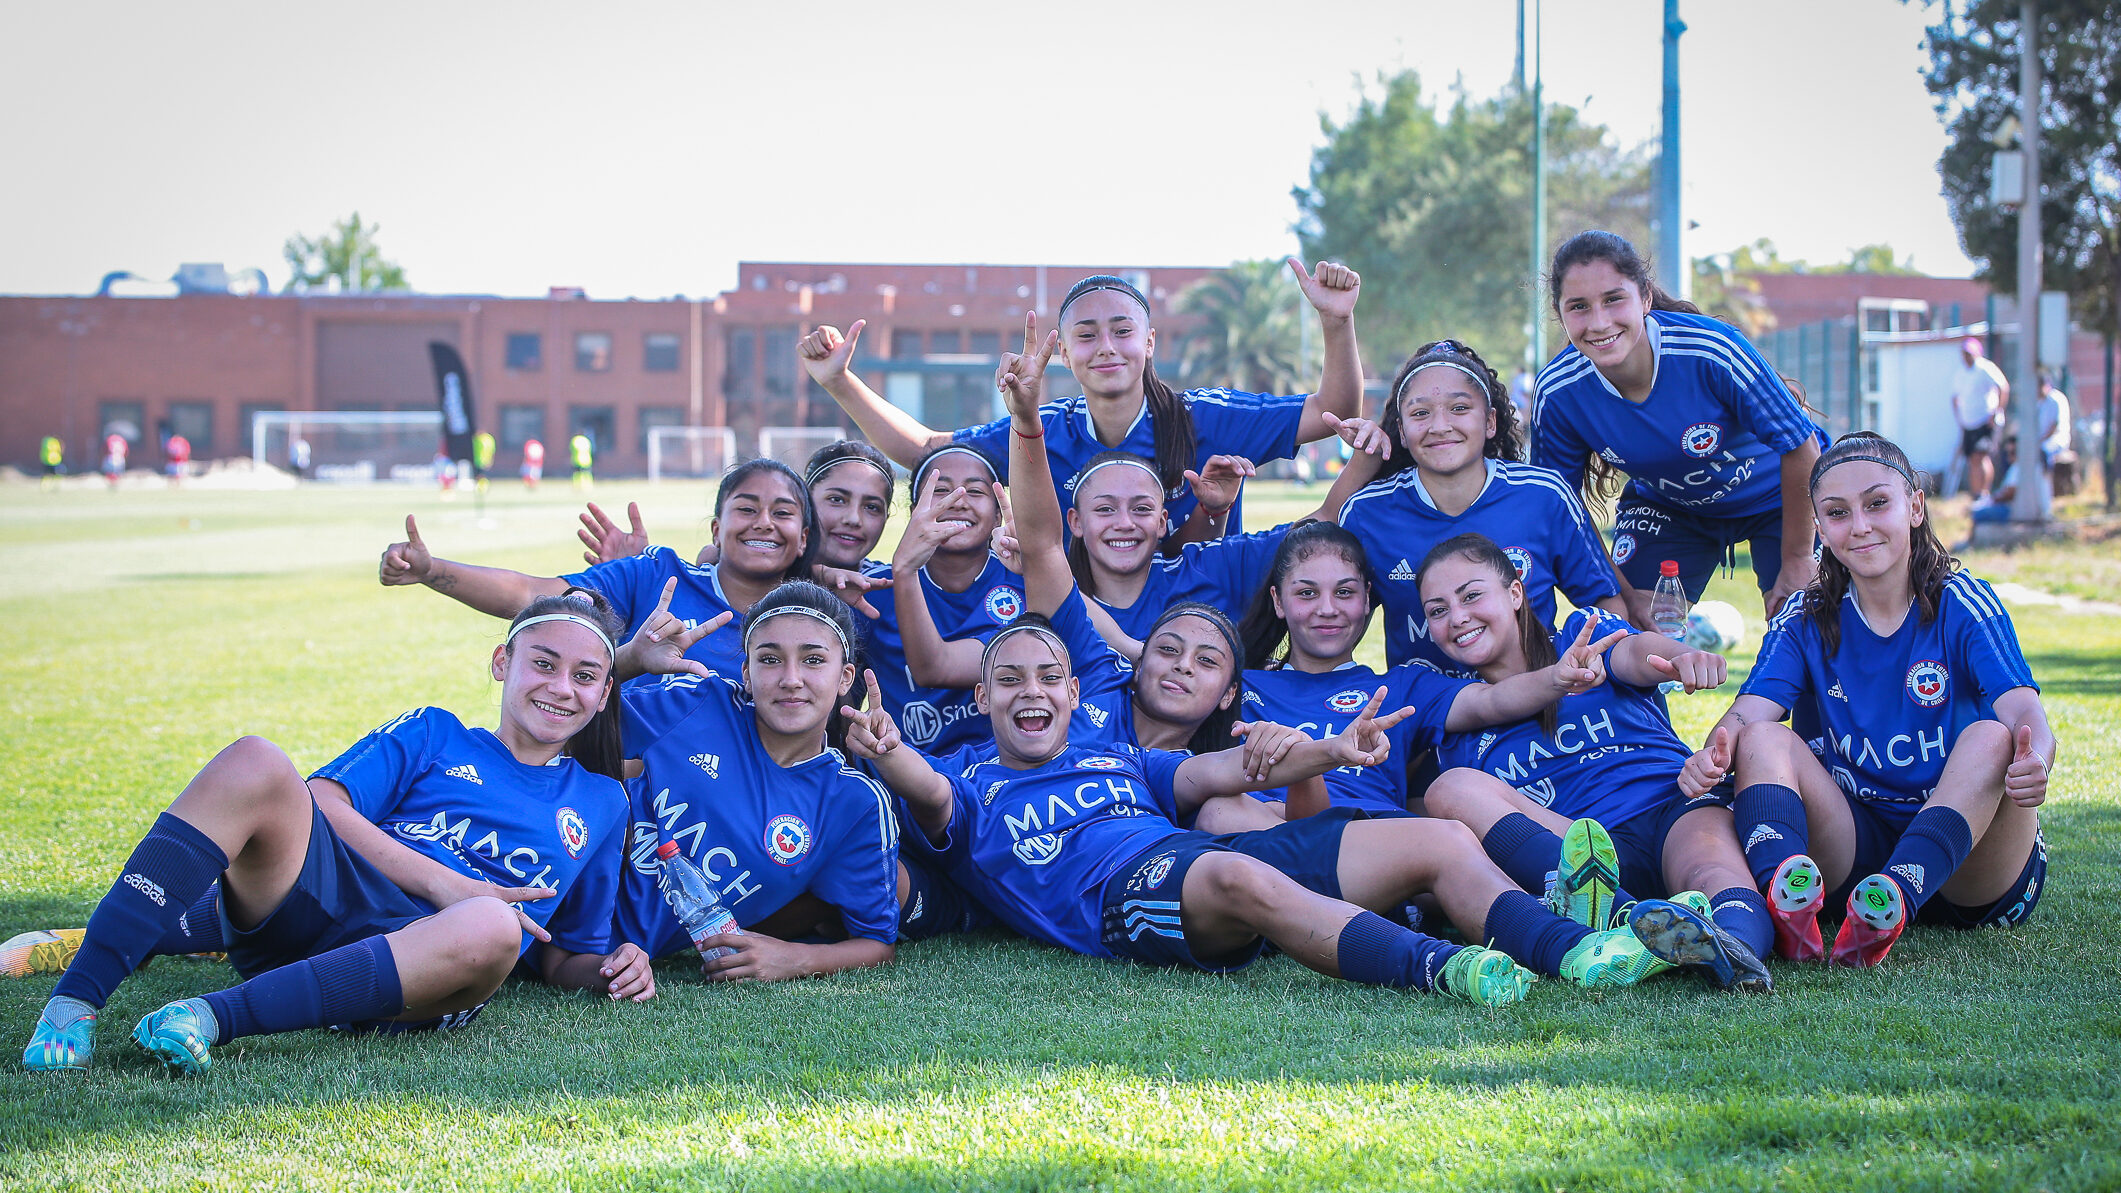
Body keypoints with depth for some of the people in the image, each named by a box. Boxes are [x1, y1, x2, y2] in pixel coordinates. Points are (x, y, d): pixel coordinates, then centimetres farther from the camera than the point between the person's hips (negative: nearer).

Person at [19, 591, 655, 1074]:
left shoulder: (601, 805, 27)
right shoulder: (431, 734, 22)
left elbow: (564, 958, 30)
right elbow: (319, 802, 4)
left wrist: (614, 967, 5)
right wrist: (441, 883, -7)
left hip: (409, 967, 0)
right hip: (320, 901, 1)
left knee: (492, 928, -40)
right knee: (255, 762, -30)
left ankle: (215, 1017, -40)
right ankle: (74, 1002, -34)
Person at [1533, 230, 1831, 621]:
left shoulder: (1710, 348, -36)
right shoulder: (1558, 392, -25)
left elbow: (1801, 448, -25)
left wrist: (1796, 562, -17)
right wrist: (1623, 593, -11)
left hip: (1774, 496, -2)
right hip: (1667, 507, 3)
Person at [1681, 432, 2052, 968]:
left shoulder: (1962, 604, -4)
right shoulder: (1808, 620, 6)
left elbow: (2024, 710, -21)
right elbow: (1749, 712, -12)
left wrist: (2034, 763, -46)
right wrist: (1714, 751, -37)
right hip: (1858, 839, 3)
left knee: (1992, 739, -30)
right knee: (1762, 741, -17)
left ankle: (1888, 905, -54)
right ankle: (1785, 898, -47)